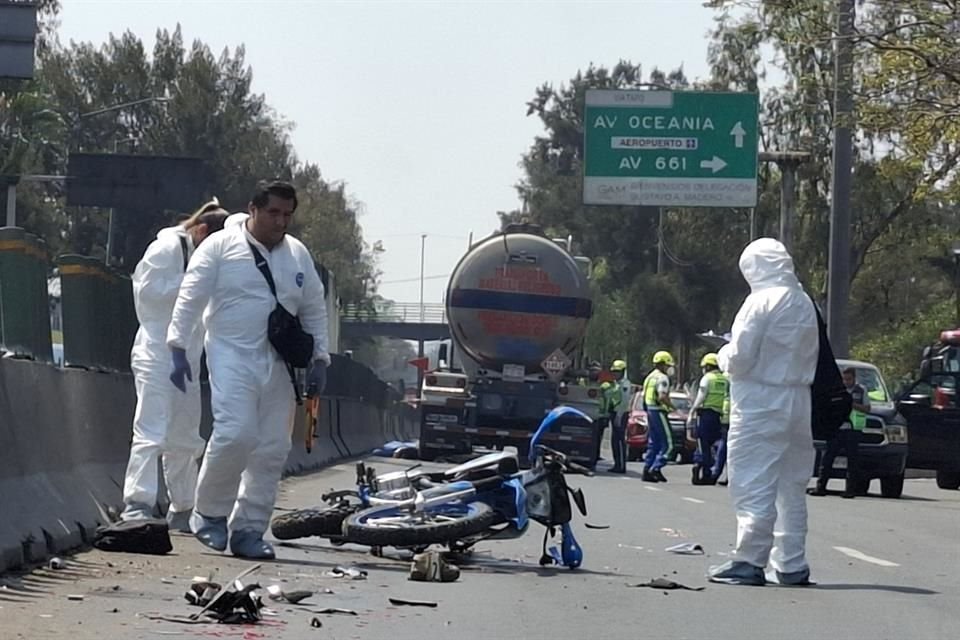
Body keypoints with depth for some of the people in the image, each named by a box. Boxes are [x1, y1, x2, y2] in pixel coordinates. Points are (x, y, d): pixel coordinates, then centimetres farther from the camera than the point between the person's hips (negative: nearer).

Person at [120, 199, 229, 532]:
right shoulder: (167, 248, -8)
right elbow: (149, 290, -17)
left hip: (186, 357, 9)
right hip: (157, 354, -9)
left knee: (185, 439, 12)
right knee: (152, 430, -16)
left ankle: (182, 509, 20)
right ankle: (137, 503, -21)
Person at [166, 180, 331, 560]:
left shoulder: (298, 255, 14)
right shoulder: (221, 247, -1)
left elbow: (314, 310, 21)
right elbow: (190, 299, -2)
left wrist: (319, 358, 13)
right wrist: (178, 349, -8)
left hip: (278, 366, 5)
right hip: (232, 357, -5)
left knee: (272, 450, 3)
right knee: (235, 433, -21)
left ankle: (248, 529, 11)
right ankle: (209, 513, -1)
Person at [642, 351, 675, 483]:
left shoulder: (649, 377, 16)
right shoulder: (662, 378, -12)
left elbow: (644, 396, 19)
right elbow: (662, 397, -23)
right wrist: (671, 406, -9)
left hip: (649, 411, 9)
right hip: (659, 411, -9)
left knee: (653, 443, 13)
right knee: (668, 444, -6)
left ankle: (647, 471, 9)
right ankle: (656, 468, -16)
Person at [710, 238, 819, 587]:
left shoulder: (762, 302, -12)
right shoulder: (804, 304, 13)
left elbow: (740, 357, -16)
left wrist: (725, 355, 6)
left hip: (760, 404, -8)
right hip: (797, 404, 8)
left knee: (753, 486, -6)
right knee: (792, 487, 12)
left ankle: (750, 561, -7)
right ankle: (792, 564, 14)